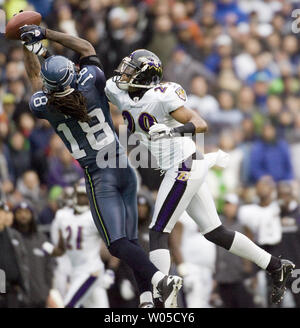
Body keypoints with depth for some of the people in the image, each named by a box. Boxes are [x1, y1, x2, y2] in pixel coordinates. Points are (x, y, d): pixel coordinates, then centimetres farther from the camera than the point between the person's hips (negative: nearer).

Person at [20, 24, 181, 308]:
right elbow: (87, 48, 10)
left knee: (118, 244, -9)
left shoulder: (44, 107, -12)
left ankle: (160, 279, -31)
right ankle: (147, 297, -1)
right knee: (131, 240, 9)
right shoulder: (91, 83, -10)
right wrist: (46, 33, 10)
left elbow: (34, 79, 11)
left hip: (99, 178, -4)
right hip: (125, 169, 4)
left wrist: (29, 45, 22)